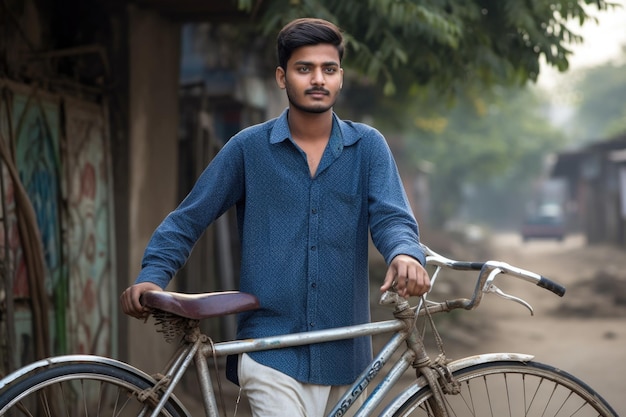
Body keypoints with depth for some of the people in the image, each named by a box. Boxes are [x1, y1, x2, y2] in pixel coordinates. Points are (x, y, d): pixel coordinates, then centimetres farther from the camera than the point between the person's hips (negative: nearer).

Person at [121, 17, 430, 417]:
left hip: (344, 354, 2)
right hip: (272, 351, -2)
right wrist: (152, 276, -10)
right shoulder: (248, 148, 2)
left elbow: (391, 216, -7)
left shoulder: (368, 147, 5)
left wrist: (405, 255, -30)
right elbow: (188, 219, 5)